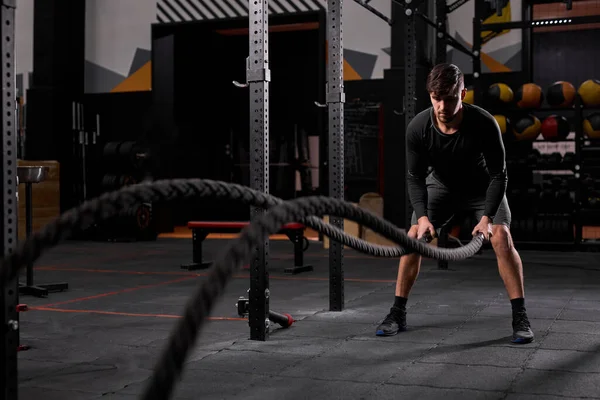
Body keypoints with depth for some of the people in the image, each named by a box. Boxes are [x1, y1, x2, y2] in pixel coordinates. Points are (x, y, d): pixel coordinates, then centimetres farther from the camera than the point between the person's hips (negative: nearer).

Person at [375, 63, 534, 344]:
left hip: (483, 188, -2)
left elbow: (498, 175, -23)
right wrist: (423, 216, -30)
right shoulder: (417, 128, -26)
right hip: (442, 187, 2)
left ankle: (520, 318, -12)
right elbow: (415, 177, -17)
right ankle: (398, 313, 0)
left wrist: (486, 217, -34)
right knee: (414, 236, -13)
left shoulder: (484, 124, -32)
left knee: (501, 237, -23)